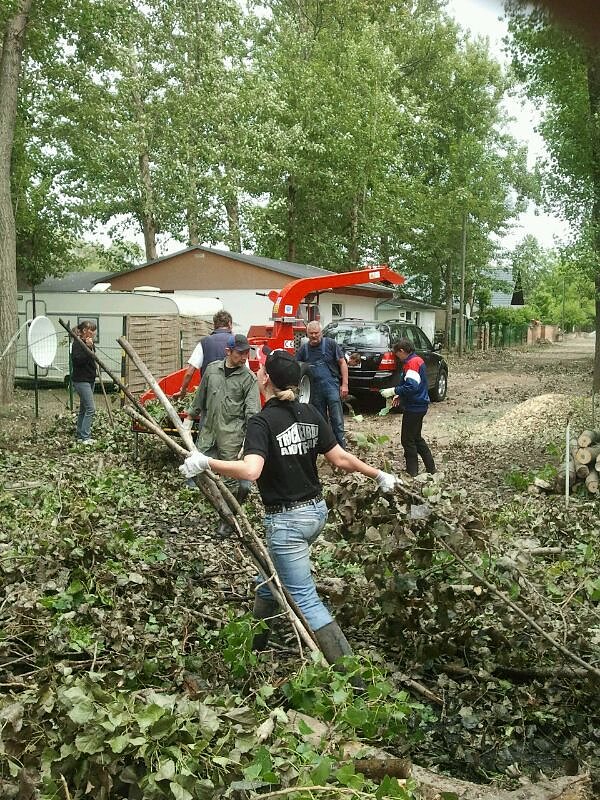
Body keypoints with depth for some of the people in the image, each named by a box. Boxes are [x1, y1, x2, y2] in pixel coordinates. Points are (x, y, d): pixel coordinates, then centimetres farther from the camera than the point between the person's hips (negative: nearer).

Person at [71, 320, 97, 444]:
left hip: (89, 379, 10)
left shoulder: (89, 342, 13)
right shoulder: (77, 343, -14)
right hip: (80, 380, -10)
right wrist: (87, 347, -29)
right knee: (91, 408, -13)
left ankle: (79, 434, 23)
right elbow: (77, 360, -27)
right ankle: (85, 437, -10)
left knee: (84, 408, 15)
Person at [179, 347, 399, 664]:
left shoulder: (261, 422, -18)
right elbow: (341, 459, 3)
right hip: (316, 510, 8)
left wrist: (205, 463, -27)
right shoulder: (310, 414, 1)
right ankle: (253, 646, 43)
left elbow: (251, 471, -34)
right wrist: (380, 475, 15)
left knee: (305, 599, -1)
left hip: (286, 521, -8)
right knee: (269, 580, 25)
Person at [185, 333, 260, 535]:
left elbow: (252, 411, -10)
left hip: (232, 434, -4)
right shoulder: (212, 369, 6)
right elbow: (200, 396, 18)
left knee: (230, 478, 0)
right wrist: (190, 416, 22)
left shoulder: (249, 378, -6)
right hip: (208, 430, 4)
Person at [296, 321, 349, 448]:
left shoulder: (330, 344, -1)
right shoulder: (303, 349, 8)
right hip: (314, 390, 4)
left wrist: (344, 384, -6)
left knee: (337, 420, -7)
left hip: (332, 386, -4)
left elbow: (342, 363, 0)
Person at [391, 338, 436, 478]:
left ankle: (412, 473, 5)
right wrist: (400, 396, 12)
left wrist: (394, 390, -17)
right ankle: (431, 469, 25)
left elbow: (411, 387, -29)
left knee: (408, 440, -1)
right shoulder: (417, 360, 13)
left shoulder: (411, 363, -19)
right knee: (416, 438, 19)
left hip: (414, 408, -10)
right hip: (419, 405, 10)